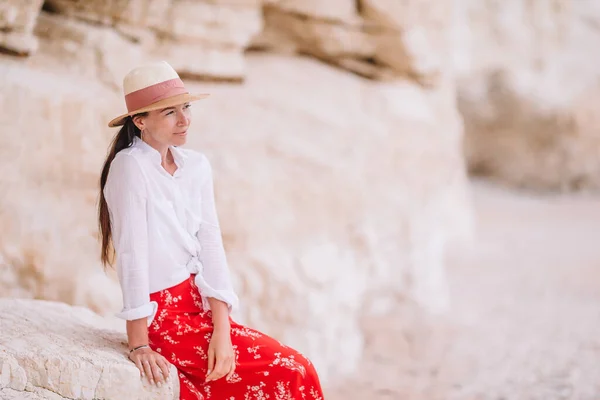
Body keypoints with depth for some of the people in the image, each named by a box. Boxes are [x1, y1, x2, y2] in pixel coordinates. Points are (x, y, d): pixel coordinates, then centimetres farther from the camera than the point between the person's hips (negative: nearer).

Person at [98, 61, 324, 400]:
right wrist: (139, 345, -21)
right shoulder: (130, 165, -15)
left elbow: (210, 246, -1)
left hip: (198, 305, 6)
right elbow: (133, 253, -19)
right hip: (162, 318, -6)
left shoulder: (197, 165, 5)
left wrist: (221, 330, -12)